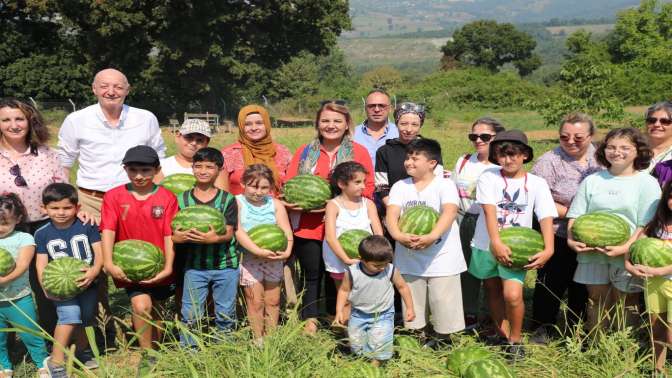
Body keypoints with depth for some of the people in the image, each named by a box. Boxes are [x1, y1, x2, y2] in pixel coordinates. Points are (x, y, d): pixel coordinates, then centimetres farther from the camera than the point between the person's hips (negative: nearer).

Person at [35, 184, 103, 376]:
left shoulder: (87, 226, -4)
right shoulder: (42, 234, -2)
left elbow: (99, 252, -7)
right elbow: (41, 263, -2)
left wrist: (94, 271, -26)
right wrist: (46, 286, -18)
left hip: (87, 283, 2)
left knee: (86, 317, 14)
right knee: (70, 315, -22)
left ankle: (82, 352, 40)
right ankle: (56, 361, -13)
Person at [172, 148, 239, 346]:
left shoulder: (227, 199, -1)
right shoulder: (182, 199, 1)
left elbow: (229, 233, -8)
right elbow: (174, 234, -4)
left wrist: (214, 238, -29)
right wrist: (183, 236, -27)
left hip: (225, 264, 0)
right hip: (194, 264, 0)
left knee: (226, 314, 11)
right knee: (191, 315, 1)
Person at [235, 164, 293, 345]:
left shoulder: (275, 204, 5)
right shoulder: (237, 203, -5)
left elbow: (286, 231, -3)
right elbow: (238, 231, -17)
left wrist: (287, 251, -22)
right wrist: (258, 251, -27)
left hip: (274, 259, 3)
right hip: (249, 259, -3)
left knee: (273, 301, 10)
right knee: (255, 301, 2)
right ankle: (258, 339, 16)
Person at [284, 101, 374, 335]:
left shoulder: (358, 152, 4)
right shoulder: (304, 152, 9)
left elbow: (367, 187, -3)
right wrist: (291, 202, -13)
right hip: (307, 226, 1)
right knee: (311, 275, 8)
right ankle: (310, 321, 19)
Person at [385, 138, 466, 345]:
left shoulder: (445, 185, -6)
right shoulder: (400, 186, 5)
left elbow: (449, 212, -23)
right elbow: (391, 214, -9)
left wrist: (432, 237, -39)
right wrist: (398, 235, -30)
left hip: (441, 257, -4)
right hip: (409, 258, 4)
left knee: (443, 301, 1)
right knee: (414, 304, 14)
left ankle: (442, 340, 21)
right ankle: (419, 336, 32)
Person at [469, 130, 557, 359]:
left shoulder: (536, 183, -4)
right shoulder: (488, 178, -6)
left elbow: (546, 218, -11)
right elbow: (489, 211, -17)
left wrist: (548, 249, -26)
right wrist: (496, 243, -29)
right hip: (487, 245, 2)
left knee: (513, 295, -15)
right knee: (493, 291, 16)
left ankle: (515, 339, 9)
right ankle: (502, 334, 37)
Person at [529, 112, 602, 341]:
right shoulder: (549, 162, -11)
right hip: (557, 238, -4)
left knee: (582, 287, 16)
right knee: (552, 283, 7)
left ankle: (575, 328, 34)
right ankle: (543, 326, 27)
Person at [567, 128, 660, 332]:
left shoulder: (647, 183, -1)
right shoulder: (592, 181, 8)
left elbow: (646, 224, -8)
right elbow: (575, 215, 6)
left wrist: (625, 248, -20)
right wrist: (571, 239, -11)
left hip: (627, 255, -2)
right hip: (592, 252, 3)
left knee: (626, 303, 8)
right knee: (597, 300, 11)